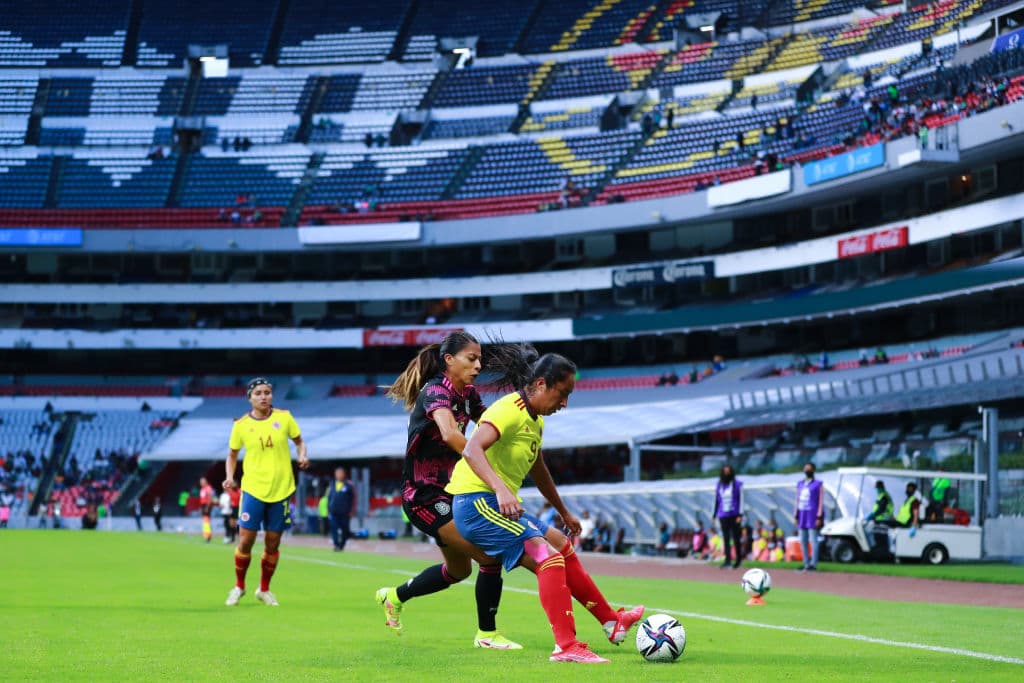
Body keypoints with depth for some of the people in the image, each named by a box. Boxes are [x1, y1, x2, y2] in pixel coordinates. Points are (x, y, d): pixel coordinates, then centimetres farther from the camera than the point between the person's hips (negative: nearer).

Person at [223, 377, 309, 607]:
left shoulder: (284, 417, 0)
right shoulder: (241, 425, -1)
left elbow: (299, 441, 12)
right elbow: (232, 455, 9)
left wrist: (302, 456, -9)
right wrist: (229, 477, -7)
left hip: (281, 490, 1)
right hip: (253, 489, -1)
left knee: (272, 545, 5)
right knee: (245, 541, -5)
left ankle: (264, 589, 24)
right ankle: (239, 586, 18)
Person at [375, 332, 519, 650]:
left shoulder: (468, 395, 6)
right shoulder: (435, 392, -21)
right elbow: (450, 434, -40)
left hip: (448, 491, 10)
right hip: (424, 497, -10)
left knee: (459, 569, 22)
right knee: (490, 555, -14)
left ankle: (394, 596, 40)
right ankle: (486, 634, 1)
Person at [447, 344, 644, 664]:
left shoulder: (534, 420, 14)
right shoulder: (510, 410, -17)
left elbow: (538, 470, 30)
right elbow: (471, 450, -33)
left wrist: (564, 513, 39)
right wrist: (501, 489, -46)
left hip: (500, 505, 11)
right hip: (476, 502, -11)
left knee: (562, 546, 18)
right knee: (549, 557, -20)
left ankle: (612, 622, 29)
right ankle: (565, 646, -23)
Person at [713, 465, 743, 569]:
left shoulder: (737, 484, 0)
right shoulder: (719, 485, 12)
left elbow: (741, 499, -3)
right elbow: (716, 500, 17)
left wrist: (740, 515, -11)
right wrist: (714, 515, 14)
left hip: (734, 515, -3)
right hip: (723, 516, 3)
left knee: (735, 537, 0)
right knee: (726, 538, -2)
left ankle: (738, 559, 12)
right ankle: (727, 560, -6)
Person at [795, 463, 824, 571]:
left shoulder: (818, 484, -1)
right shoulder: (800, 484, 16)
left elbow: (821, 502, -6)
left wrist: (819, 517, -13)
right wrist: (796, 516, 11)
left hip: (812, 516, -6)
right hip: (802, 515, 6)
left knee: (813, 540, -9)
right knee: (803, 541, 6)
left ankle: (813, 564, -9)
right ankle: (806, 564, 11)